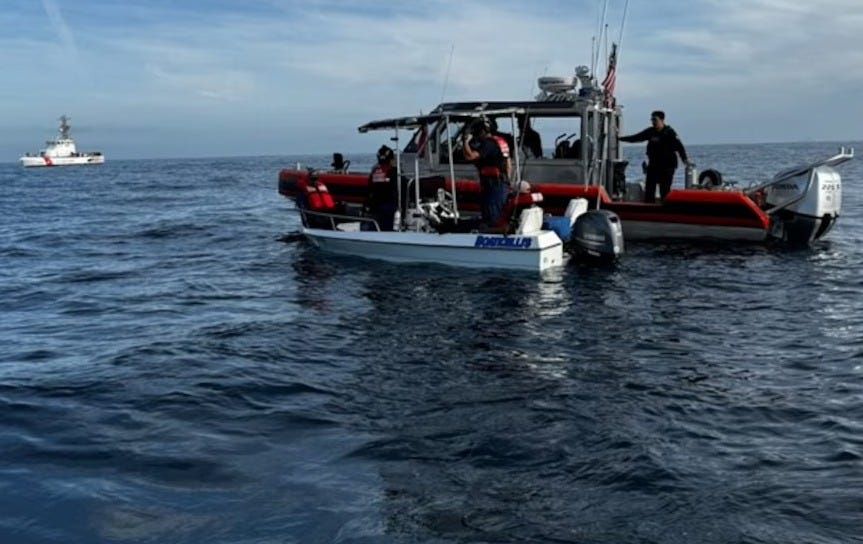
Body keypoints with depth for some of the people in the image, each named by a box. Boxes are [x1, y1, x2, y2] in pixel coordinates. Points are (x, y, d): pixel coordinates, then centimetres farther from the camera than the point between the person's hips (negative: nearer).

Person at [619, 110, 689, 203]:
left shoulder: (669, 132, -9)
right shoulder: (650, 132, 6)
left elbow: (679, 146, -16)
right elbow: (635, 138, 13)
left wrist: (684, 158, -28)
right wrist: (620, 138, 11)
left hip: (667, 165, -6)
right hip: (653, 165, 6)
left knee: (665, 190, -6)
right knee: (649, 189, 4)